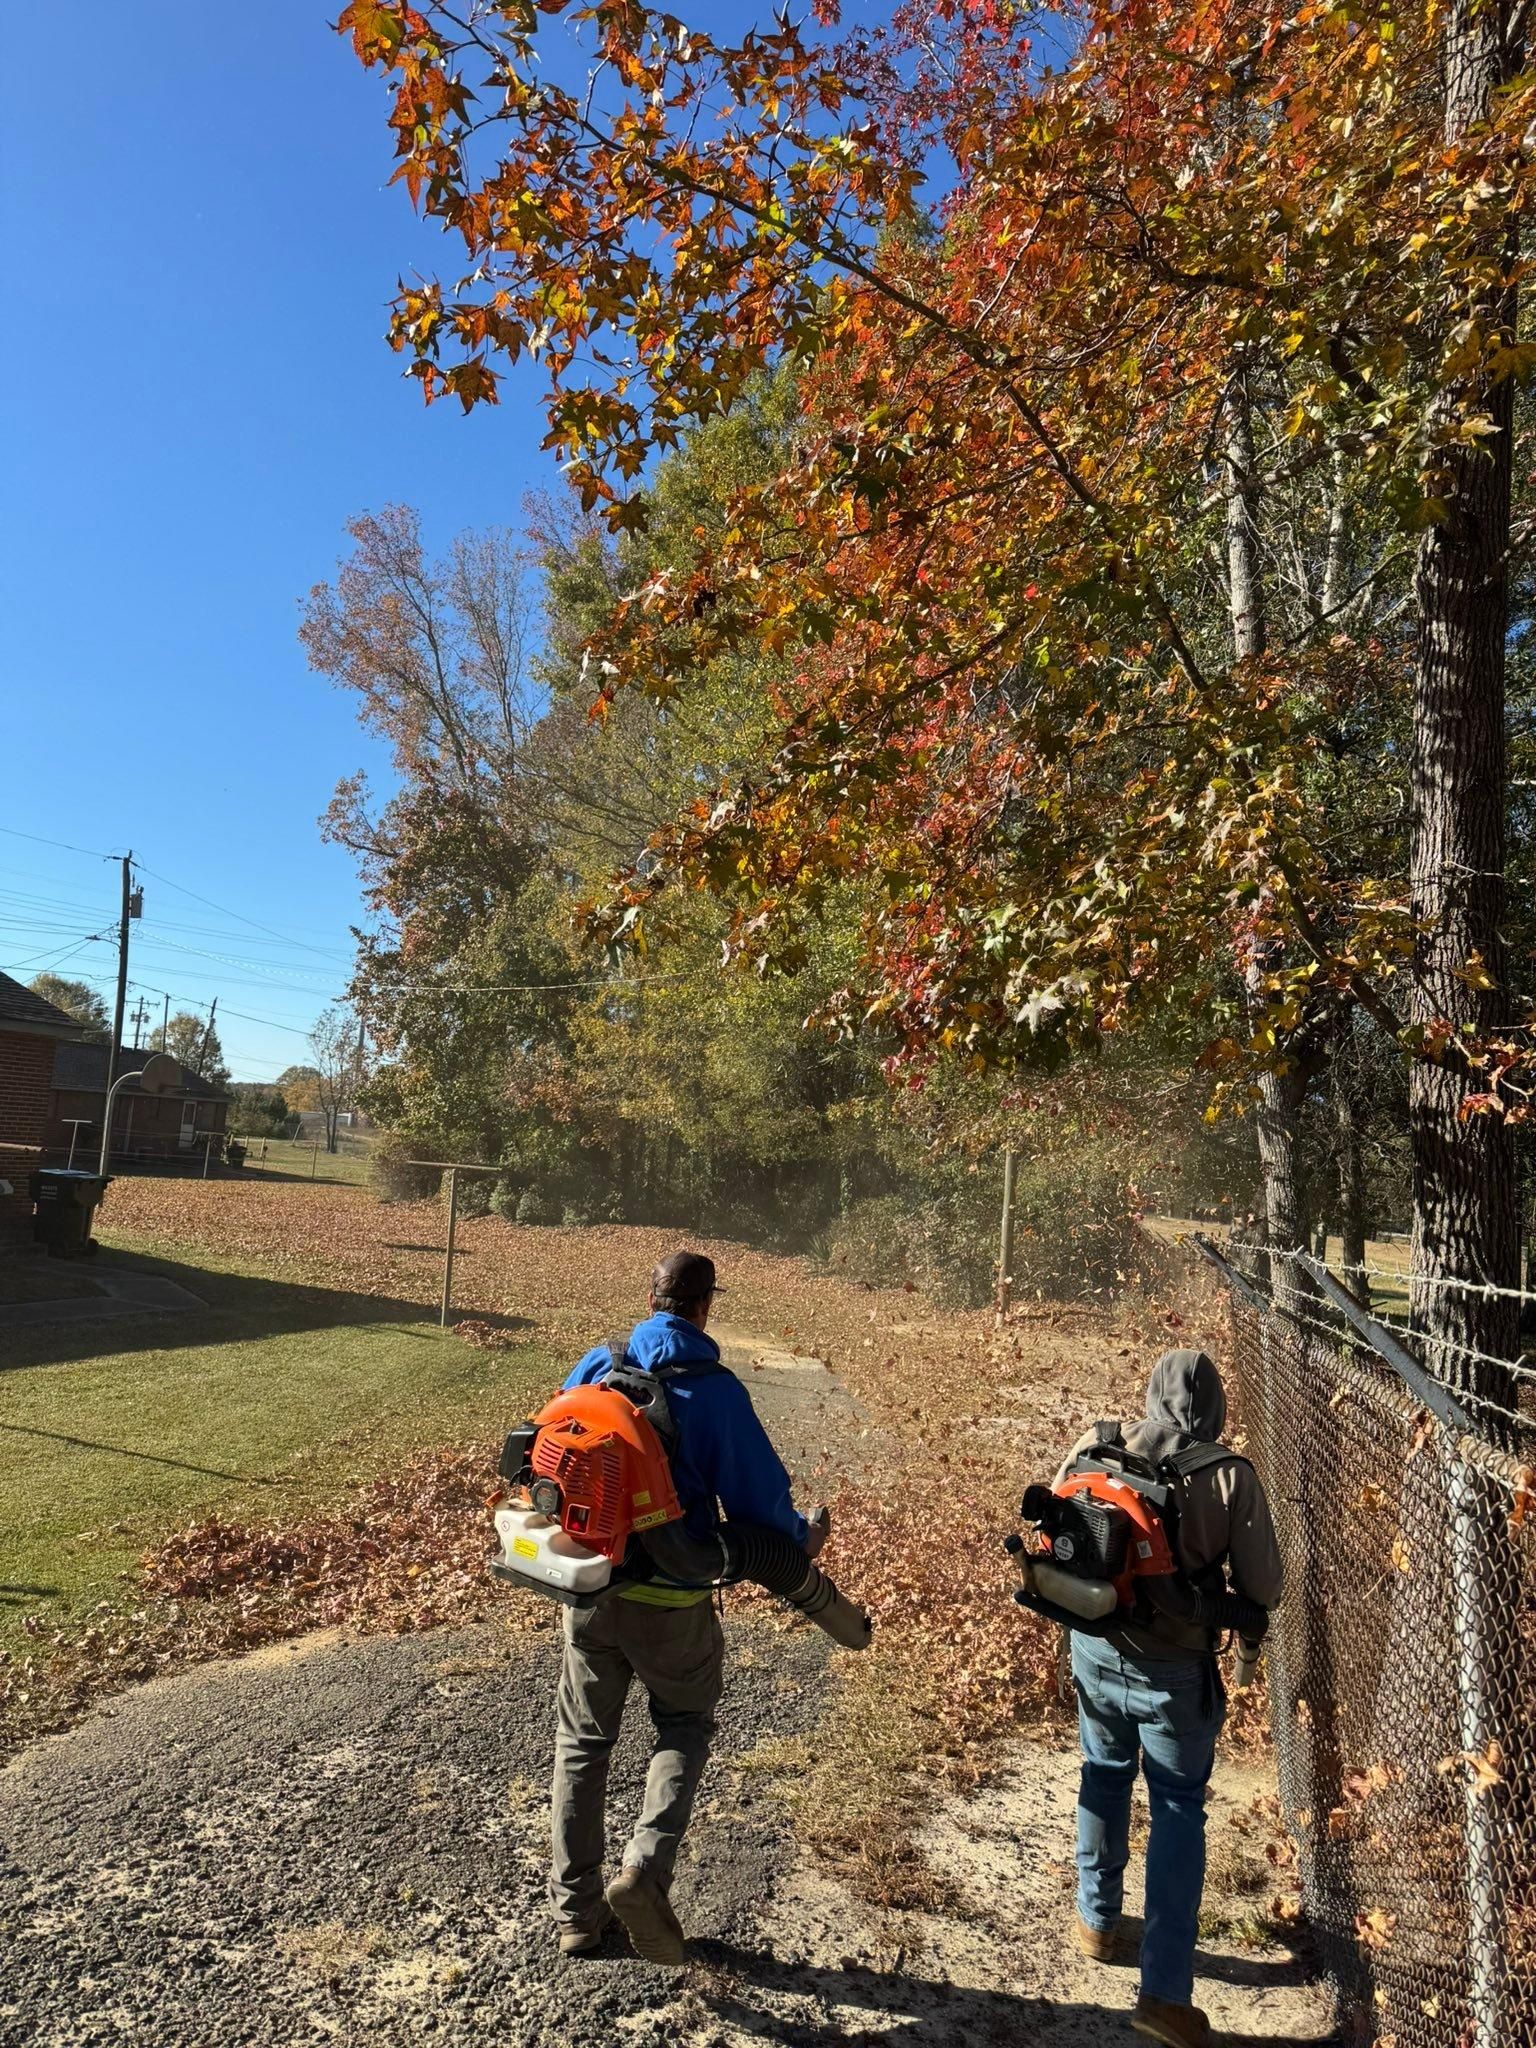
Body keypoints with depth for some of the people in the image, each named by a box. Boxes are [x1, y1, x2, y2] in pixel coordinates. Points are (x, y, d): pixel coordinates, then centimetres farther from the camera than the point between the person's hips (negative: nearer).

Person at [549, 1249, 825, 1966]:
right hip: (671, 1600, -3)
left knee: (582, 1741, 19)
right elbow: (757, 1496, -13)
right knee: (684, 1726, 21)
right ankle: (646, 1867, 3)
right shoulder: (715, 1389, -16)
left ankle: (575, 1912, 26)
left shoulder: (596, 1366, -5)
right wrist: (800, 1541, 8)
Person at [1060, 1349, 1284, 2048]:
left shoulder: (1097, 1445, -9)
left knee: (1104, 1779, 25)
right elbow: (1263, 1590, -10)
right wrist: (1210, 1591, 10)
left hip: (1096, 1650, 3)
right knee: (1178, 1810, 14)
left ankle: (1097, 1921, 42)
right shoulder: (1230, 1475, -16)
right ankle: (1165, 1990, 14)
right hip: (1175, 1669, -3)